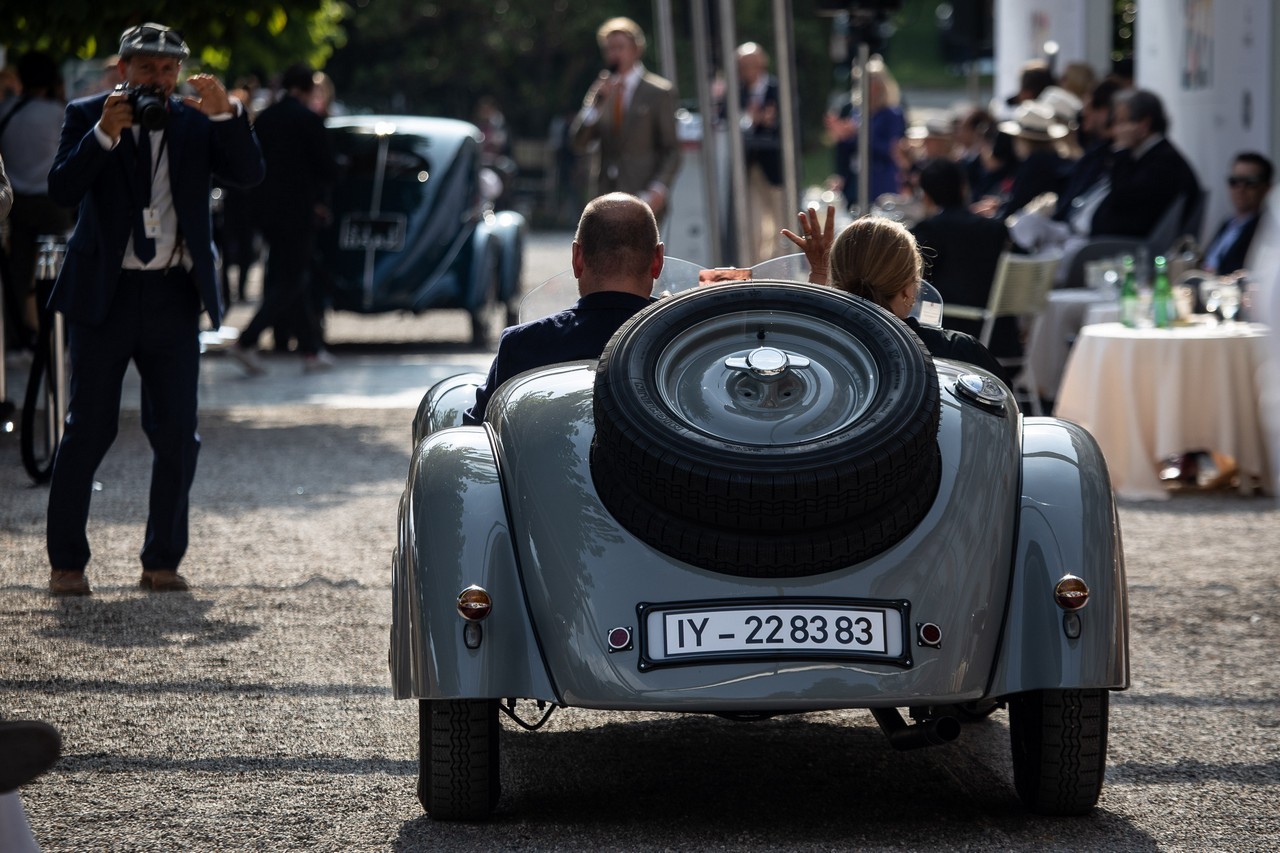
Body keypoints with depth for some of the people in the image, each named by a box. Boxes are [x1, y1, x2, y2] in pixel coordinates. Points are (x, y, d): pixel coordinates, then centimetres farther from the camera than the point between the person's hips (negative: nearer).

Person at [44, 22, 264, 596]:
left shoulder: (196, 122, 7)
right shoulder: (87, 117, 1)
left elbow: (248, 174, -5)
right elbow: (61, 190, -11)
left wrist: (226, 114, -19)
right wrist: (104, 134, -22)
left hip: (173, 296, 2)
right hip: (104, 292, -2)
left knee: (177, 436, 2)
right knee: (89, 430, 0)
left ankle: (162, 561, 13)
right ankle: (66, 563, 6)